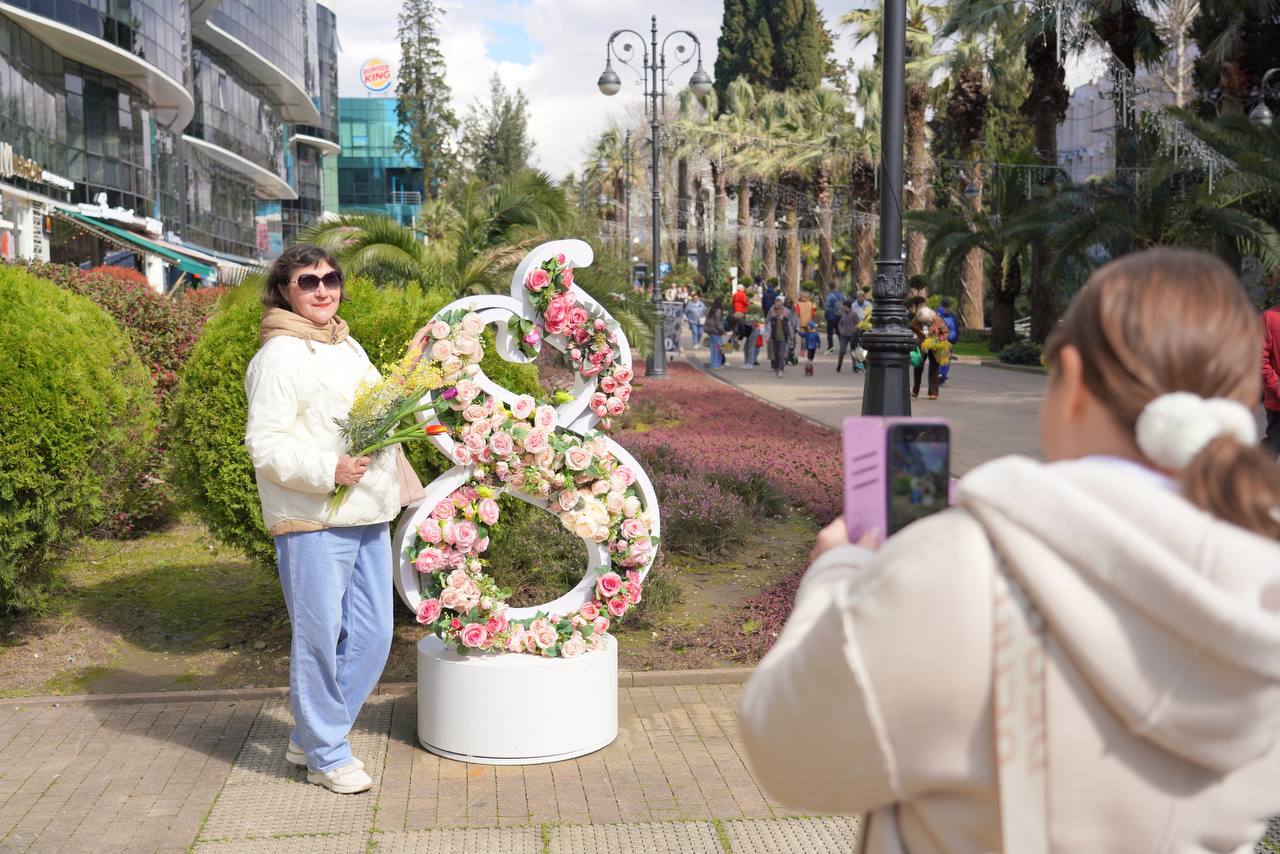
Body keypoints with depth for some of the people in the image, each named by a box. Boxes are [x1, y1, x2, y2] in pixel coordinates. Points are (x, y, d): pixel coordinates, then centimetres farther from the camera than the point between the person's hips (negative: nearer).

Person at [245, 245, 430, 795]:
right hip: (313, 522, -8)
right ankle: (326, 756, 17)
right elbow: (265, 444, -15)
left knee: (372, 634, 12)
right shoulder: (279, 356, -9)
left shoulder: (348, 347, 17)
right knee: (320, 637, 0)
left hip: (368, 517, 9)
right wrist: (328, 470, -25)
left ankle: (309, 737, 28)